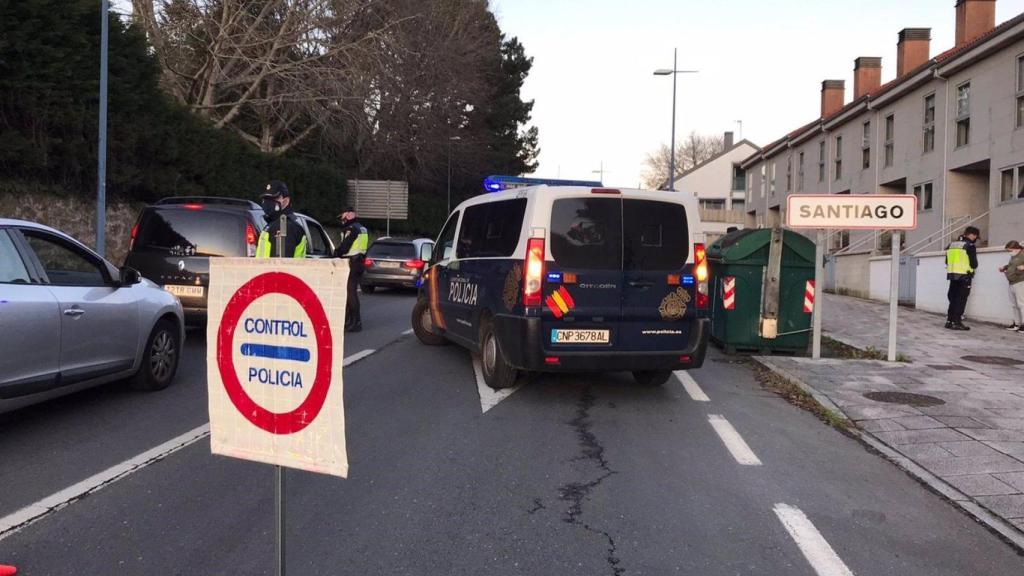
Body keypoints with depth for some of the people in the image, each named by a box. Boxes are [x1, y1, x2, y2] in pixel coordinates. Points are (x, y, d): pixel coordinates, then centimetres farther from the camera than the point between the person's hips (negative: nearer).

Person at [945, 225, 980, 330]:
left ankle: (949, 321, 13)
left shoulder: (952, 244, 10)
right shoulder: (970, 246, -10)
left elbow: (947, 261, 13)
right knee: (961, 299, -1)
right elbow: (974, 264, -10)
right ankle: (957, 322, -3)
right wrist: (973, 267, 11)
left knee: (953, 298, 13)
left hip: (952, 275, 6)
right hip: (964, 276, -6)